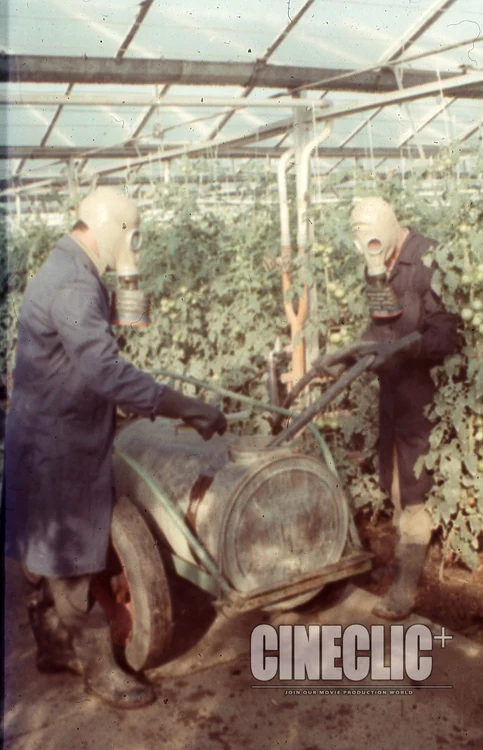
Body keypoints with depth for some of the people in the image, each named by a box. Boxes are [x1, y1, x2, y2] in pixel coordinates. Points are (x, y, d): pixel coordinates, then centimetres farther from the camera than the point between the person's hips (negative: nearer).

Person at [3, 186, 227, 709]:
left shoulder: (67, 272, 11)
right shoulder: (73, 286, -24)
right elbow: (106, 371, -35)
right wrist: (187, 408, -34)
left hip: (58, 437, 10)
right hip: (58, 447, -10)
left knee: (56, 554, 21)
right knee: (74, 563, 3)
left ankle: (53, 646, 37)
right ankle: (99, 669, 17)